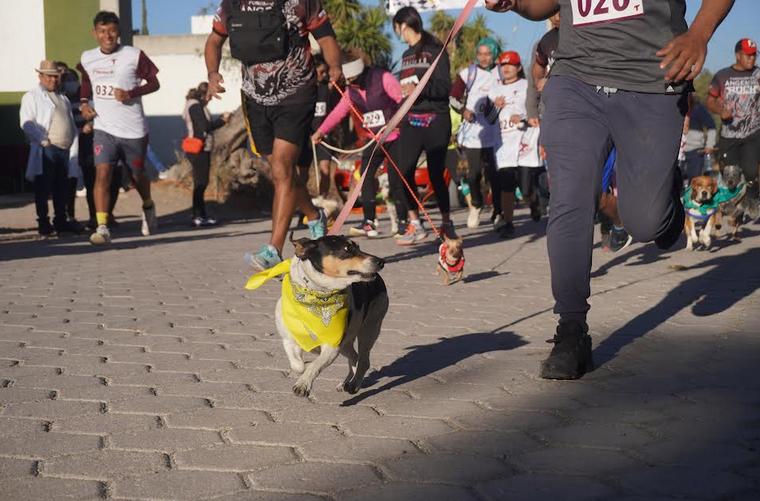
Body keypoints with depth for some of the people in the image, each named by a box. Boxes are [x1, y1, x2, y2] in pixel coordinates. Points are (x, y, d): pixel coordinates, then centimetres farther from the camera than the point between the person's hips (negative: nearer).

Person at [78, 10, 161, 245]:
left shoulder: (134, 56, -9)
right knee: (102, 173, -17)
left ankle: (148, 207, 47)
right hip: (104, 128, 1)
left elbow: (154, 83, -2)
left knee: (137, 175, 15)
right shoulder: (87, 58, 2)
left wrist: (131, 93, -18)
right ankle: (102, 228, -21)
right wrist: (84, 102, 5)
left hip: (134, 129, -1)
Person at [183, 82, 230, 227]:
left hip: (200, 150, 10)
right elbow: (205, 127, -20)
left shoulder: (196, 105, 18)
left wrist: (220, 119, 12)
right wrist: (222, 120, -10)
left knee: (201, 183, 12)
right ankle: (198, 216, -7)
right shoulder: (195, 106, -13)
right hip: (200, 150, -10)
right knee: (200, 183, -8)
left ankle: (201, 215, 16)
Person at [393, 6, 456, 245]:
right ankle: (415, 225, -2)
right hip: (411, 120, 6)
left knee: (435, 173, -2)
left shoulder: (435, 50, -4)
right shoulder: (406, 55, 18)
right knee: (403, 172, -8)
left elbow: (445, 86, -12)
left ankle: (446, 223, 13)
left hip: (435, 120, -6)